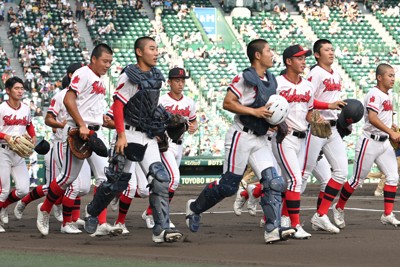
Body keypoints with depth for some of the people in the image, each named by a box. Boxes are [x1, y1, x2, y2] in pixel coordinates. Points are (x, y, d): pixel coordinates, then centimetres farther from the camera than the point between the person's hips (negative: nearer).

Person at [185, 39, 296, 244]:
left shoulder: (271, 80, 13)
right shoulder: (244, 78, -12)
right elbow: (228, 103, -16)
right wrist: (255, 112, -20)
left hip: (260, 140, 8)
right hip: (241, 136, -8)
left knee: (274, 183, -7)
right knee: (229, 185, 0)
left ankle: (272, 229, -10)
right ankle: (195, 207, 22)